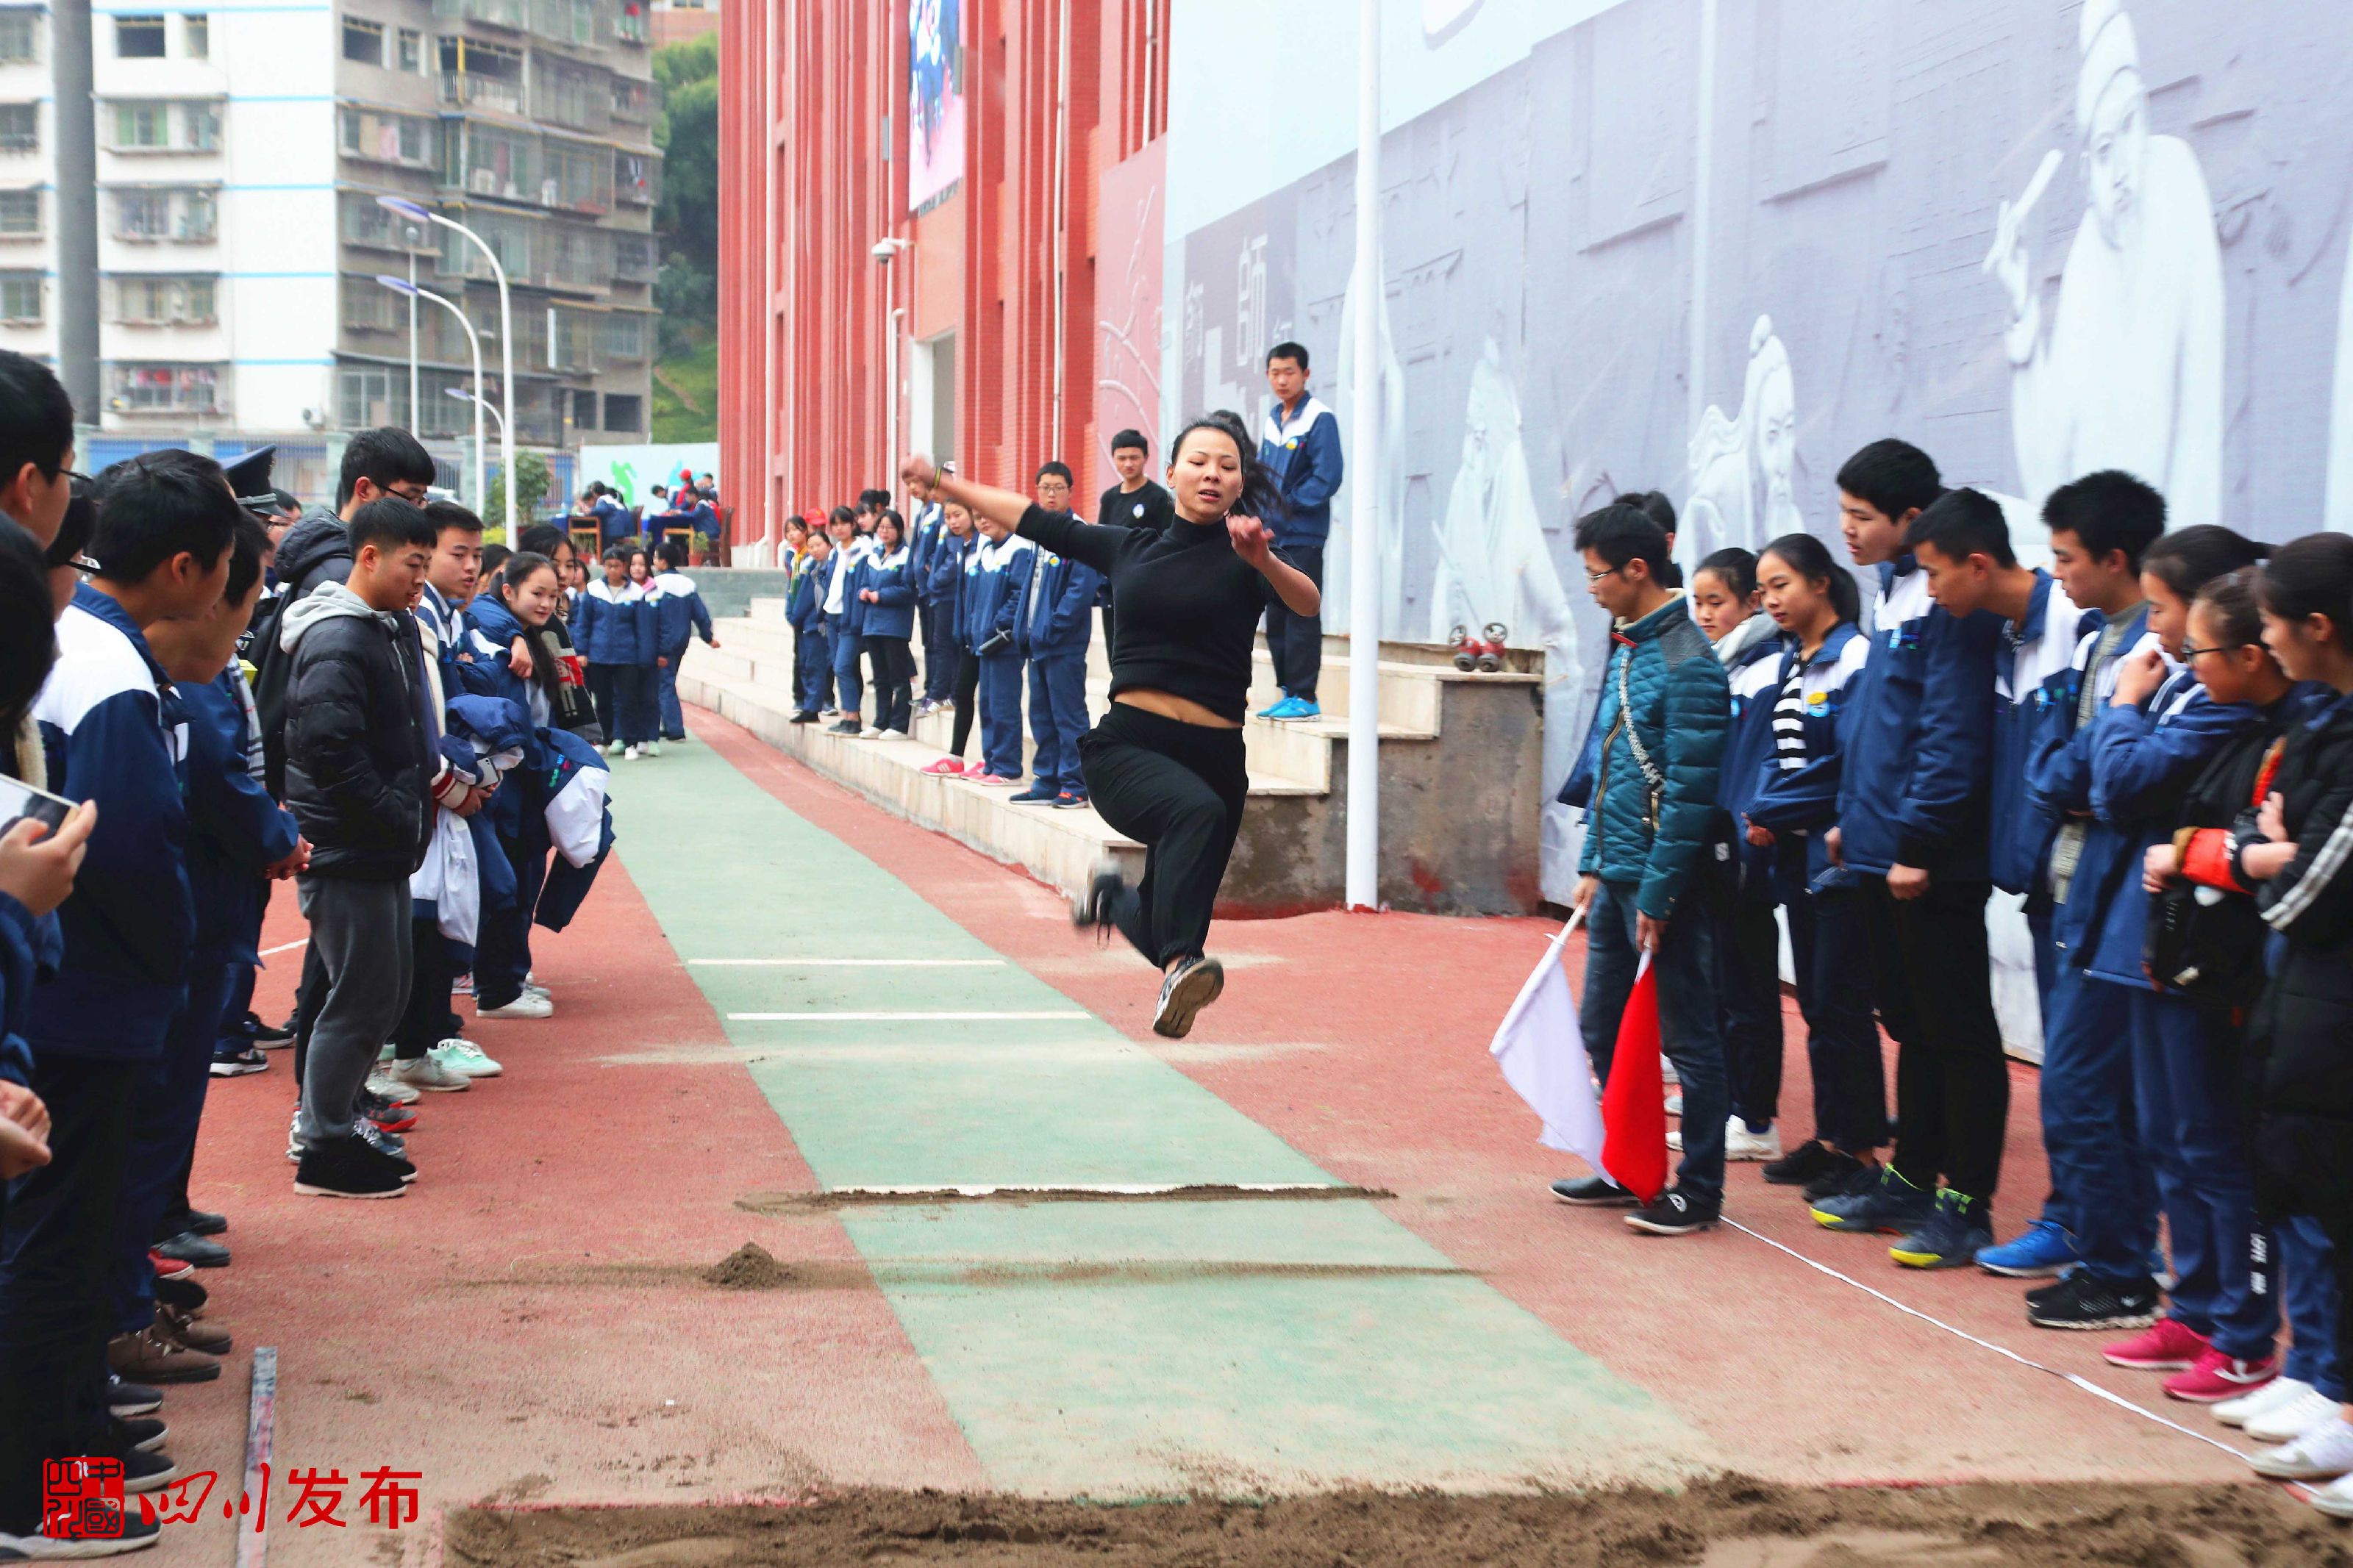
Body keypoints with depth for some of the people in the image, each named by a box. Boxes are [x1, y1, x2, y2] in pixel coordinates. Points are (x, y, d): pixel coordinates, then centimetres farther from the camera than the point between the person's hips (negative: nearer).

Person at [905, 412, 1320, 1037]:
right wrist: (940, 481, 25)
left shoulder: (1241, 557, 1)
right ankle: (1180, 966, -44)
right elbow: (1031, 518, 21)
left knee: (1166, 925, 10)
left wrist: (1262, 560, -37)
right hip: (1125, 745, 0)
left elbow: (1307, 603, -18)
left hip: (1213, 752, 0)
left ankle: (1111, 897, 45)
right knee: (1197, 811, -35)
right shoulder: (1129, 548, 12)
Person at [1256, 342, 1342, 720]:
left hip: (1302, 536, -8)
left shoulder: (1319, 420, -8)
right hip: (1272, 536, 8)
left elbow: (1328, 477, -15)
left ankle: (1304, 696, -4)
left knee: (1301, 616, -7)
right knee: (1276, 617, 10)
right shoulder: (1271, 420, 15)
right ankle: (1289, 692, 18)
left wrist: (1288, 504, -14)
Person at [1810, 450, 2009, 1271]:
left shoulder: (1950, 609, -16)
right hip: (1881, 851, 10)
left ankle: (1967, 1205, 6)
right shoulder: (1896, 593, 14)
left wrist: (1919, 845, -21)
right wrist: (1852, 818, 18)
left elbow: (1952, 737, -20)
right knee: (1911, 1023, 17)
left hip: (1931, 864, -10)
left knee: (1957, 1032, -1)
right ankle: (1911, 1179, 27)